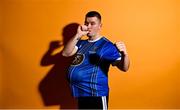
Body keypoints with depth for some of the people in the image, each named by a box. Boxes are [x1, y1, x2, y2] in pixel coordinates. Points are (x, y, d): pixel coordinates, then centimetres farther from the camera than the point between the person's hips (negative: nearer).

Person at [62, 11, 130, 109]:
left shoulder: (107, 45, -9)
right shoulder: (82, 43, 8)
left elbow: (124, 68, -15)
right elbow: (66, 53, -2)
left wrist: (124, 54, -38)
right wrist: (77, 36, -12)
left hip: (96, 94, -6)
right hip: (81, 93, 6)